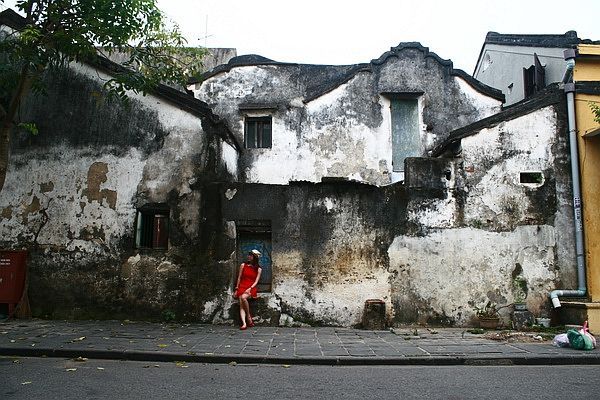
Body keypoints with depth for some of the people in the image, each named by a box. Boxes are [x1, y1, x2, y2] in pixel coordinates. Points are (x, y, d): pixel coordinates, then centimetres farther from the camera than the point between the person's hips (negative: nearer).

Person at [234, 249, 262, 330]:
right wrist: (236, 289, 6)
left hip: (251, 288, -2)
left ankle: (249, 316, -17)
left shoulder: (258, 269, 7)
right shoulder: (243, 265, 10)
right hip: (242, 287, 2)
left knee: (243, 297, -33)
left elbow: (256, 281, 1)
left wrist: (250, 289, -14)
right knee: (241, 305, -20)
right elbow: (239, 278, 11)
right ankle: (244, 324, -31)